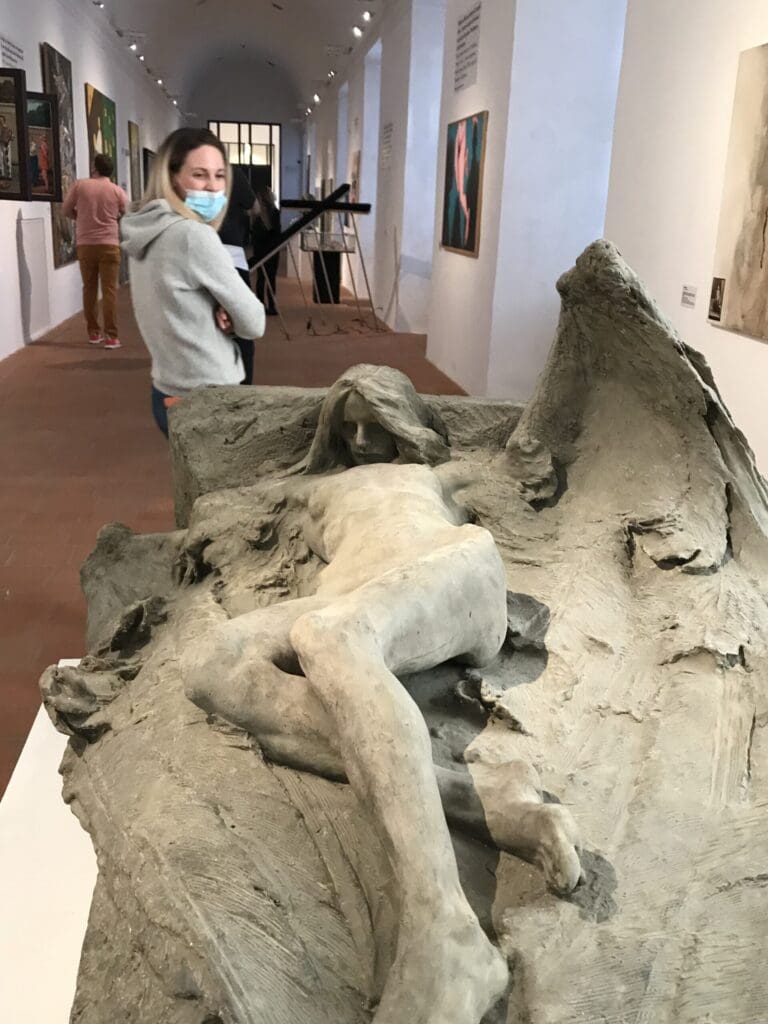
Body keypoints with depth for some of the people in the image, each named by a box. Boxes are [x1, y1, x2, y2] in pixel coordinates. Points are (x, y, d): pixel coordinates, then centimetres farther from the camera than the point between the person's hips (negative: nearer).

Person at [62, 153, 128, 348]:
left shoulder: (80, 184, 0)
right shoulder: (117, 191, -1)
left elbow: (66, 210, 7)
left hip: (85, 244, 1)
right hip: (109, 244, -1)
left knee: (89, 288, 13)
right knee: (109, 290, -1)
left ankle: (93, 332, 18)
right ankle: (111, 336, -5)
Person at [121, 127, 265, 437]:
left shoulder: (147, 233, 7)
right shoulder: (195, 236, -19)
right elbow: (253, 323, -15)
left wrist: (221, 315, -4)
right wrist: (228, 317, 5)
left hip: (168, 395, 9)